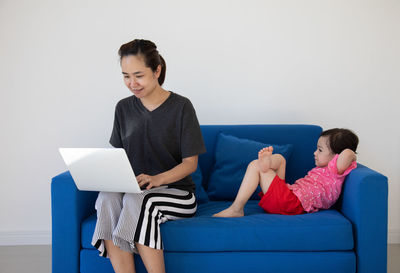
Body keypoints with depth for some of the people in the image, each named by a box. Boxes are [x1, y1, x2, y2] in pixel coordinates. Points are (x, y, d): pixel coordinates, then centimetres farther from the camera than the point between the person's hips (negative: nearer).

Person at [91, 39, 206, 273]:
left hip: (177, 193, -3)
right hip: (133, 190, 4)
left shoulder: (181, 106, -4)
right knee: (106, 197, -31)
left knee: (137, 199, -35)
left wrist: (158, 179, -23)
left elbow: (190, 163, -5)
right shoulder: (124, 108, 10)